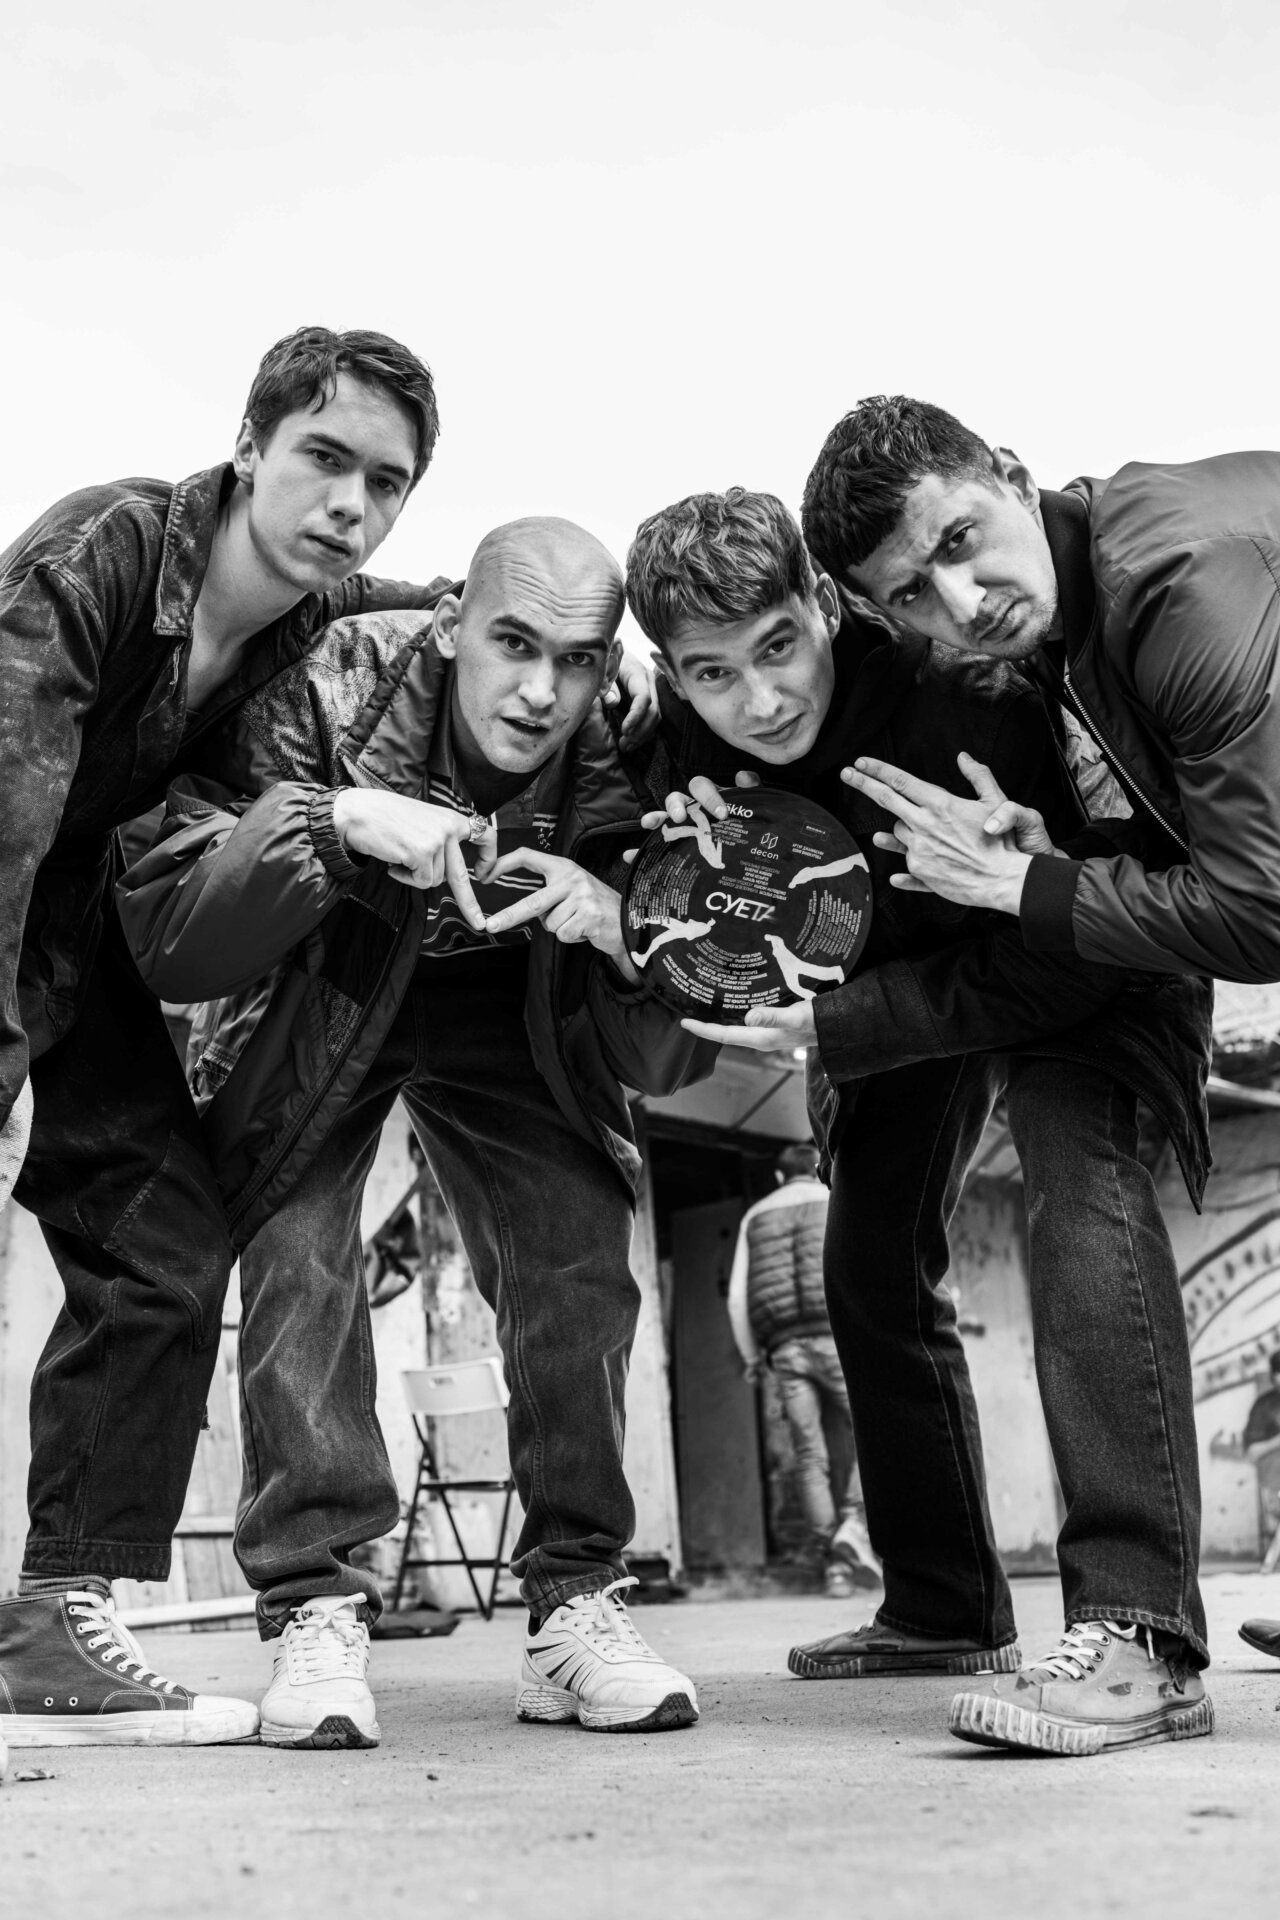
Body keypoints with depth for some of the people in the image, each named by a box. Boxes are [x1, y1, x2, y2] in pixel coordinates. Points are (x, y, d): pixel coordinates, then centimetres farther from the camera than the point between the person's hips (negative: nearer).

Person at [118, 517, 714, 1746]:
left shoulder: (620, 762, -24)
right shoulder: (325, 689, -30)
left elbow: (668, 1061, -19)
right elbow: (160, 939, -34)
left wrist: (619, 929, -39)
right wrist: (330, 821, -48)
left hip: (509, 1020, 2)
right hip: (318, 1010, -1)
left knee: (582, 1273, -12)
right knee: (297, 1264, -18)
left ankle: (575, 1605, 4)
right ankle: (314, 1606, -5)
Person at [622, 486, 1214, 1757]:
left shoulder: (959, 692, -37)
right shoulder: (689, 741, -19)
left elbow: (1052, 955, -36)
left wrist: (832, 1030, -37)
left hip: (1075, 949, -6)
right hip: (904, 968, 7)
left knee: (1075, 1166, -33)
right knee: (870, 1255, 10)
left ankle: (1142, 1631, -38)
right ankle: (944, 1607, 28)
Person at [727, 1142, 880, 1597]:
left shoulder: (754, 1216, 17)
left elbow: (737, 1296, 11)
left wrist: (750, 1355, 17)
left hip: (785, 1346, 3)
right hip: (836, 1335, -3)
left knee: (811, 1457, 3)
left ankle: (832, 1565, -3)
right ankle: (855, 1525, -18)